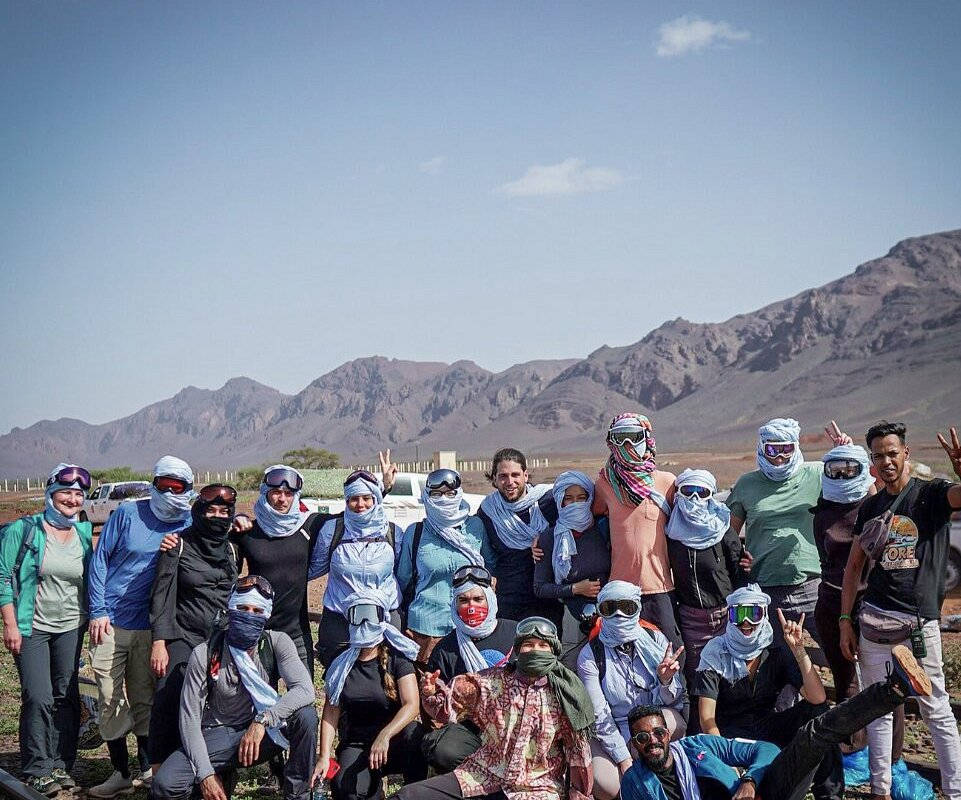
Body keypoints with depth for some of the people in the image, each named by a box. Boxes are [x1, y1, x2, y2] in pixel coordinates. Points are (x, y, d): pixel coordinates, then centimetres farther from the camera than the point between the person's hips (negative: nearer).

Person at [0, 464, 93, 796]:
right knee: (39, 699, -9)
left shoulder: (85, 532, 4)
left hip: (71, 628, 4)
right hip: (31, 628, -4)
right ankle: (37, 771, 4)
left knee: (67, 697, 7)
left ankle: (61, 764, 18)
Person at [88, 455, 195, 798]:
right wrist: (98, 611, -6)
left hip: (150, 627, 1)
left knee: (144, 700, 9)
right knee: (111, 700, 3)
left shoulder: (190, 525, 2)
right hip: (109, 624, -1)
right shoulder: (128, 513, -3)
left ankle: (149, 768, 22)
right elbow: (99, 559, 0)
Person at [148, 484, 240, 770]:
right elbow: (163, 596, -3)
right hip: (183, 638, -4)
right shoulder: (180, 545, 0)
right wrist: (159, 642, -10)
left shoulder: (231, 549, 14)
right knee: (169, 705, -13)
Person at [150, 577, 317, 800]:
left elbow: (304, 690, -23)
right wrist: (205, 773, -19)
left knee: (306, 715, -29)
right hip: (217, 736, -1)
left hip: (262, 733, 1)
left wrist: (262, 721, -36)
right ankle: (221, 776, 7)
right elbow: (190, 718, -9)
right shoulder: (205, 654, -10)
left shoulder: (277, 643, -8)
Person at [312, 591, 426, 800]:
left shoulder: (396, 657, -4)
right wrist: (324, 757, -9)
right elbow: (331, 712, 4)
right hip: (356, 742, 1)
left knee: (413, 733, -36)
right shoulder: (341, 664, 5)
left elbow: (412, 705, -16)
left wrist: (384, 736, -33)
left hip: (394, 738, -1)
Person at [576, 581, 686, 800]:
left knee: (671, 719, -33)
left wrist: (666, 681, -24)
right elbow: (600, 716, -11)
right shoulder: (590, 656, -8)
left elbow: (670, 700, -1)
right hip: (612, 732, -2)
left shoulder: (655, 639, -4)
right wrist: (624, 760, -20)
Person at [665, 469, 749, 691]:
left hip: (725, 613, -2)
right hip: (690, 617, 2)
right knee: (695, 675, 7)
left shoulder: (723, 532, -5)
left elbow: (740, 574, -4)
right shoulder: (672, 533, 2)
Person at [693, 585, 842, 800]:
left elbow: (818, 699, -16)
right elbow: (707, 718, -15)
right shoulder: (716, 654, -9)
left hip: (769, 729, 4)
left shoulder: (776, 653, -2)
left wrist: (799, 649, -24)